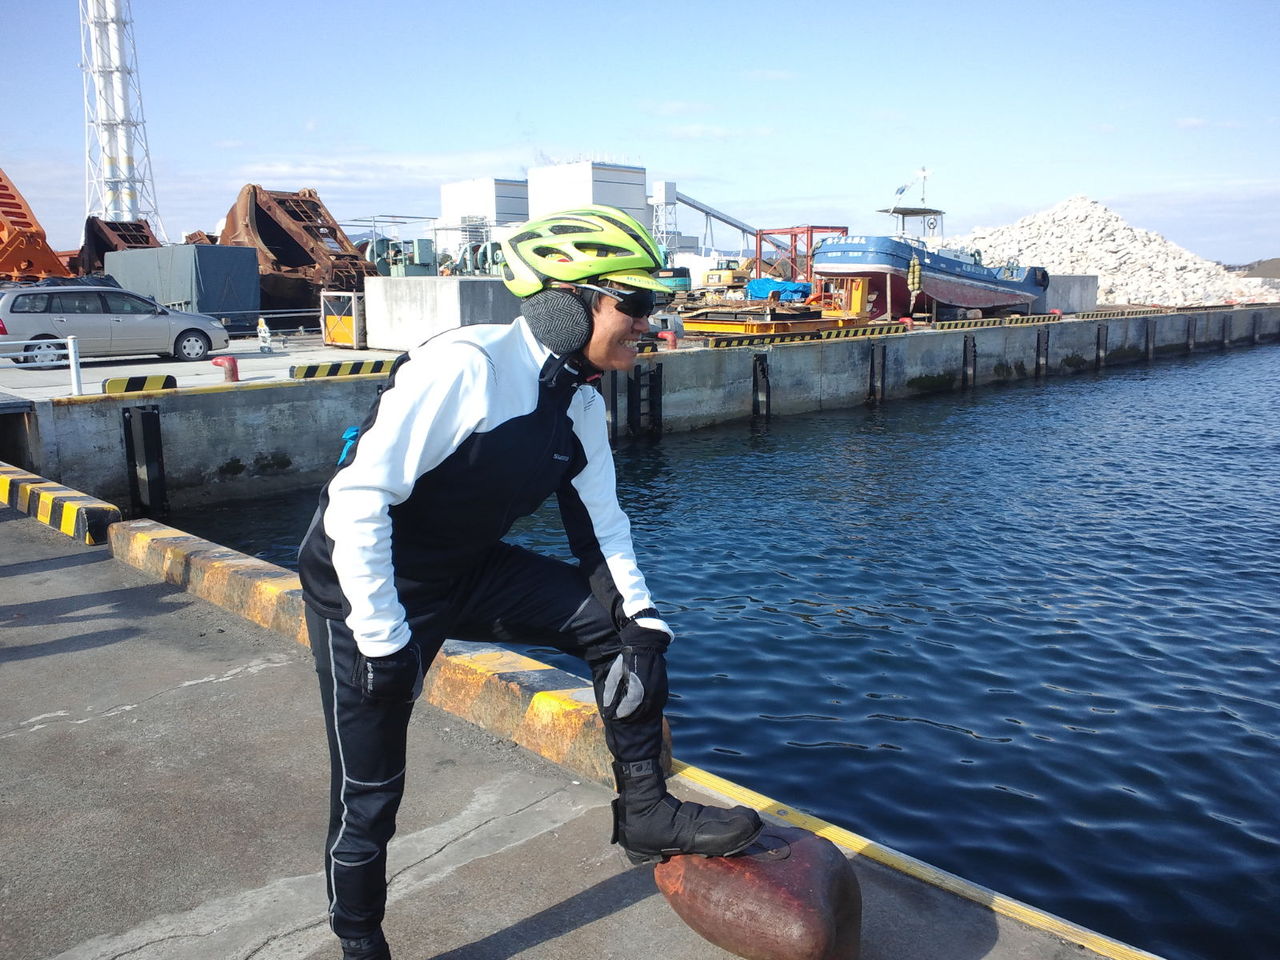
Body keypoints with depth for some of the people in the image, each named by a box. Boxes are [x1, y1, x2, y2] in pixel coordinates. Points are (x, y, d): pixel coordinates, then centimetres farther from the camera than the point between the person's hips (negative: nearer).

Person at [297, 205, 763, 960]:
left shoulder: (582, 406, -3)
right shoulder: (466, 367, -28)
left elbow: (602, 526, 5)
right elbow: (359, 499, -28)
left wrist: (644, 620, -5)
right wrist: (384, 639, -26)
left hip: (470, 570, 7)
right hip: (372, 582, -6)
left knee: (624, 628, -7)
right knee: (370, 791, 2)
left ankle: (645, 812, 7)